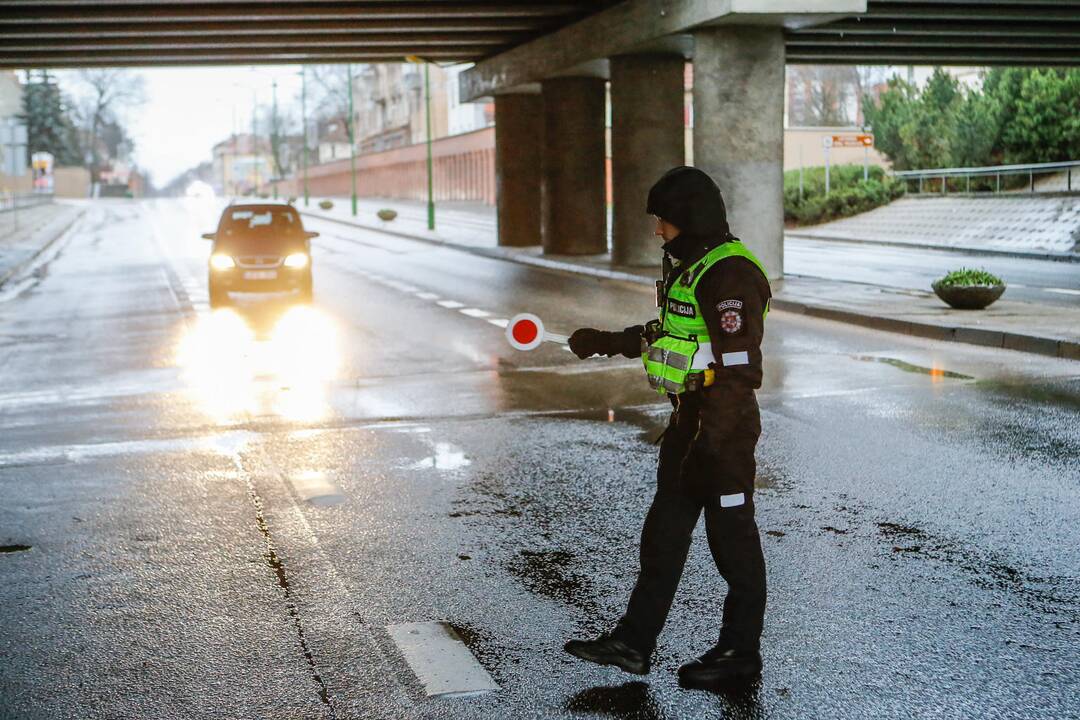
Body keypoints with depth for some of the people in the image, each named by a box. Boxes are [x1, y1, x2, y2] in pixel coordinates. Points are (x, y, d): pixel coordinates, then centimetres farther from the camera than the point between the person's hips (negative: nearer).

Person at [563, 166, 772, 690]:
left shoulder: (731, 275, -19)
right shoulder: (688, 266, 13)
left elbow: (740, 370, -24)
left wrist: (709, 444, -25)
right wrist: (607, 343, 27)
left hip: (723, 425, -10)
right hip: (687, 417, 10)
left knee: (732, 539, 2)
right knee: (664, 532, 14)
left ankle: (740, 654, 16)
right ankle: (633, 642, 22)